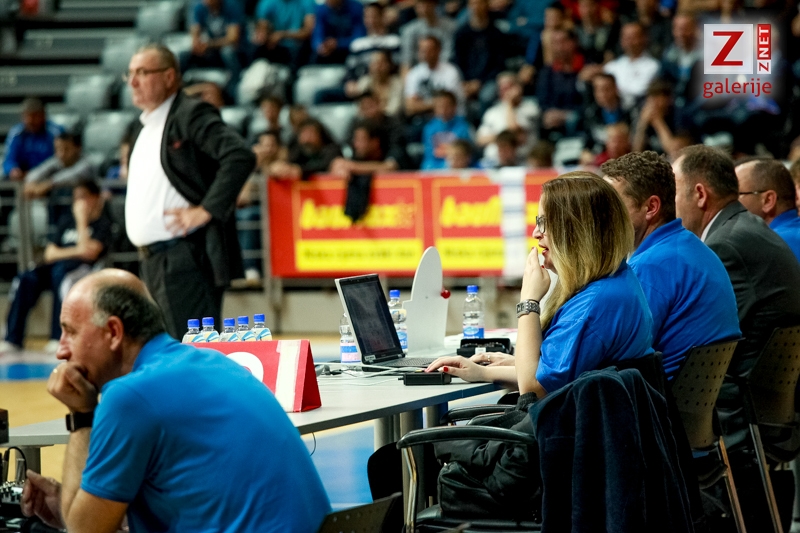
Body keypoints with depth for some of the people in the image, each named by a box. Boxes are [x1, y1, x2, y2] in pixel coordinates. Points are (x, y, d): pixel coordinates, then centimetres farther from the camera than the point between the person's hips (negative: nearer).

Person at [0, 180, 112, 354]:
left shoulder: (103, 222, 5)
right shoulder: (67, 220, 22)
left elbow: (90, 252, -11)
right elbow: (50, 254, 14)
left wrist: (82, 220, -5)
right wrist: (76, 251, -4)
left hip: (83, 268, -5)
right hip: (56, 266, 5)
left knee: (60, 270, -38)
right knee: (26, 279, -24)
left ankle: (58, 338, -39)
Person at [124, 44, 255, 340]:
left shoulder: (191, 115, -9)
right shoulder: (143, 126, 19)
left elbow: (241, 157, -21)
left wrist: (206, 210, -21)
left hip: (186, 257, -9)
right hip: (152, 260, 9)